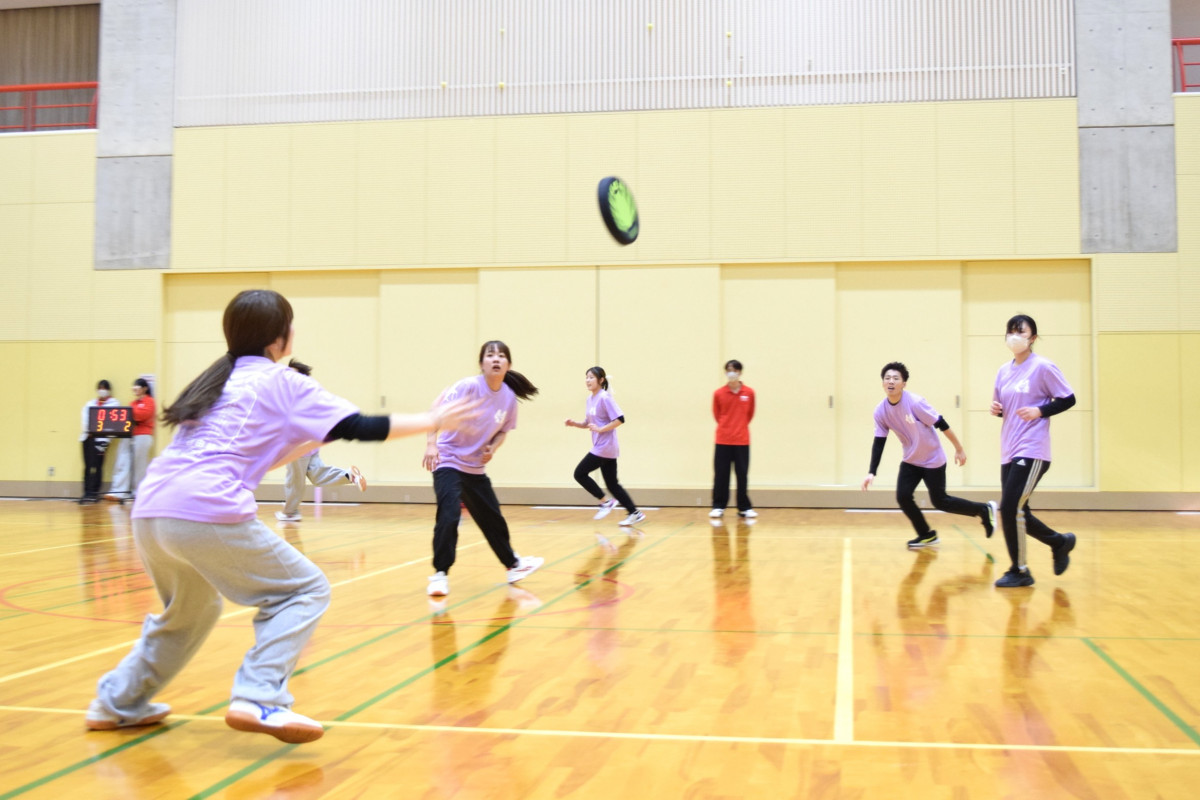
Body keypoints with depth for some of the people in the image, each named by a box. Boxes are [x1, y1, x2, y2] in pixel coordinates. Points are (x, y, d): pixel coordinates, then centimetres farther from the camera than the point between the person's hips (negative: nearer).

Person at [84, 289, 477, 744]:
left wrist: (317, 437, 36)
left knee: (191, 609, 31)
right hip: (209, 513, -8)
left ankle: (118, 704, 34)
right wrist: (433, 421, 13)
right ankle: (258, 701, -10)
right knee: (304, 591, 5)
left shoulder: (219, 381, 26)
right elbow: (361, 427, 4)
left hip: (150, 511, 8)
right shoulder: (280, 382, 6)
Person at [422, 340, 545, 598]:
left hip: (476, 467, 6)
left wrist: (492, 448, -8)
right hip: (448, 462, -6)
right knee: (449, 516, -20)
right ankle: (440, 574, -8)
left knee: (492, 518, 16)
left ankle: (513, 565, 35)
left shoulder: (509, 397, -4)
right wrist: (431, 444, -34)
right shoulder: (469, 386, -20)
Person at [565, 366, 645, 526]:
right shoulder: (590, 399, 12)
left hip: (604, 447, -9)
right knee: (612, 484, 9)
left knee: (580, 473, -5)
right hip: (601, 447, 9)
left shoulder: (605, 398, -14)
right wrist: (574, 424, 3)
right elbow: (588, 424, 20)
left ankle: (606, 502, 2)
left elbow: (620, 420, -20)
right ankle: (635, 513, 13)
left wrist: (600, 429, -22)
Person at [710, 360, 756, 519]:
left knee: (742, 474, 3)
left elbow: (750, 414, 11)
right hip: (723, 440, 0)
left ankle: (744, 508, 12)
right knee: (721, 474, 2)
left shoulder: (749, 393, -1)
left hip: (742, 441, 0)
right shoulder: (718, 394, -2)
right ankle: (718, 507, 10)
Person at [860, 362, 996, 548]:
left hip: (933, 460, -5)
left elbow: (941, 424, -18)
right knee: (902, 497, -7)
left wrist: (959, 449, -11)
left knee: (939, 502, 1)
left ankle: (984, 510, 24)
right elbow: (879, 443, -6)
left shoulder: (915, 402, -26)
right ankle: (926, 535, 14)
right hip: (910, 460, 5)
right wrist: (872, 473, -14)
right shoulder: (880, 411, -11)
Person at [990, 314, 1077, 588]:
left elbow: (1068, 399, -5)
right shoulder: (1003, 371, 12)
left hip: (1032, 452, -7)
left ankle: (1019, 571, 1)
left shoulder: (1043, 367, -7)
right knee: (1016, 512, 9)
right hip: (1008, 452, 7)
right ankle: (1060, 542, 32)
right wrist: (996, 410, 0)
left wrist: (1040, 411, -17)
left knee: (1010, 509, -13)